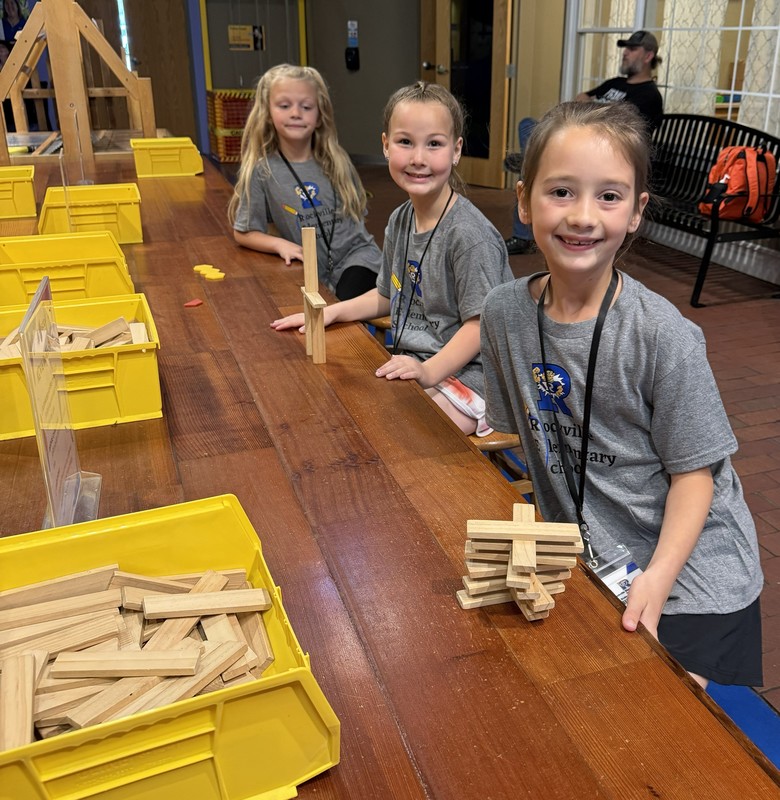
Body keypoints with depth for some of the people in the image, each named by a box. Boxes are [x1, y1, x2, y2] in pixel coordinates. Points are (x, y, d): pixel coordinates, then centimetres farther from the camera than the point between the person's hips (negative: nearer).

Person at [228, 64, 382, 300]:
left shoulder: (336, 161, 4)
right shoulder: (262, 171, -3)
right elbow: (243, 233, 5)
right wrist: (280, 244, -12)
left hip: (357, 256, 1)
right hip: (315, 272, 0)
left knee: (349, 305, -28)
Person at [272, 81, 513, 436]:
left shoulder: (469, 234, -19)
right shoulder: (400, 221, 8)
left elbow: (480, 325, -18)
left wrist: (430, 370, -30)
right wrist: (330, 311, 13)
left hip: (462, 375, -8)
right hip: (412, 366, 8)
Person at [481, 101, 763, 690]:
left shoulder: (663, 335, -22)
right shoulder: (504, 312, -8)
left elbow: (694, 470, -14)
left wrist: (657, 580, -23)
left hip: (691, 578, -3)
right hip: (582, 566, 4)